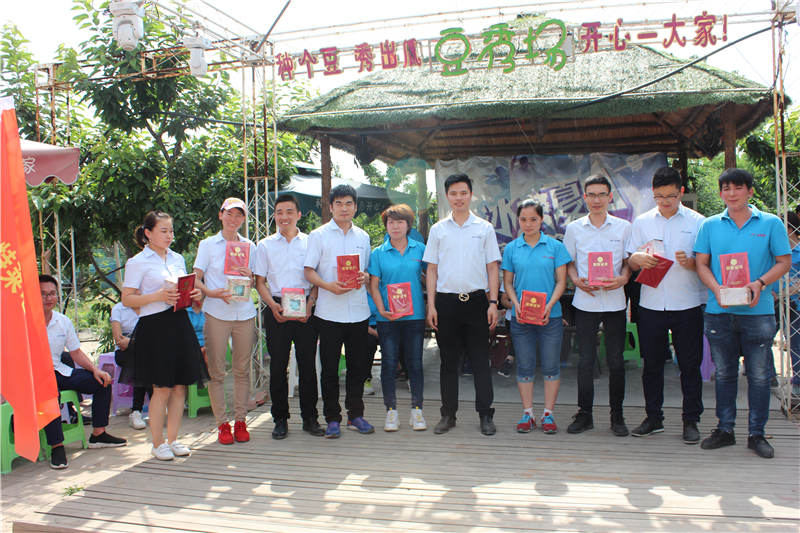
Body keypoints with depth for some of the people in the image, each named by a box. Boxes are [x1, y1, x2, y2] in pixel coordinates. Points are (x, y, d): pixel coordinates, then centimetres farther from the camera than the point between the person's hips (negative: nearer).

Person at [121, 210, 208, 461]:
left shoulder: (177, 259, 15)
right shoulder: (138, 262, -3)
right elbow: (127, 299, -7)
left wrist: (195, 294, 1)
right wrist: (159, 296, -19)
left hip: (179, 323, 6)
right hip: (154, 326, -6)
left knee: (180, 385, 7)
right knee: (162, 388, -3)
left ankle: (172, 439, 19)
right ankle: (158, 443, 13)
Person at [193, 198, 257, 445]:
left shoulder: (250, 246, 13)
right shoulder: (208, 244, 7)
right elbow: (195, 279, 1)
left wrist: (250, 276, -7)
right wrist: (212, 292, -18)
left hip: (245, 313, 2)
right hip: (217, 314, -2)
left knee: (242, 369, 5)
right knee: (216, 371, -1)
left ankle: (240, 420, 15)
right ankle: (222, 423, 9)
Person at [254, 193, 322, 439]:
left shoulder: (309, 242, 7)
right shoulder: (265, 245, 9)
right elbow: (260, 282, 7)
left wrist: (310, 303, -9)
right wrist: (273, 305, -9)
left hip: (305, 310, 0)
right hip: (276, 310, 0)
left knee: (308, 364, 2)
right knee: (278, 365, 3)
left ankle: (309, 417, 14)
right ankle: (280, 419, 15)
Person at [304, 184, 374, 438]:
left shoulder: (362, 236, 13)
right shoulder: (318, 235, 2)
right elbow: (309, 271, -1)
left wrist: (364, 277, -3)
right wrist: (330, 286, -18)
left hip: (358, 310, 3)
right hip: (329, 311, -3)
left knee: (358, 366, 9)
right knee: (330, 368, 2)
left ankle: (356, 415, 22)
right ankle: (332, 419, 14)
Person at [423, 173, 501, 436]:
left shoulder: (484, 228, 5)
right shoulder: (438, 229, 7)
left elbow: (493, 268, 5)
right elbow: (432, 270, 8)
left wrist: (493, 303, -3)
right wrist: (431, 305, 1)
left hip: (476, 300, -1)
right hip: (446, 301, 1)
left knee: (480, 360, 1)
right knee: (448, 361, 8)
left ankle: (485, 415, 10)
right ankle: (448, 414, 17)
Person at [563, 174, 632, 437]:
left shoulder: (624, 227, 3)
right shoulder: (574, 228, 5)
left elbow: (629, 262, 7)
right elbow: (568, 263, 10)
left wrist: (622, 279, -13)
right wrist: (576, 280, -9)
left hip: (615, 302, 0)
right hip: (585, 301, 1)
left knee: (616, 360, 5)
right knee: (585, 360, 4)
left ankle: (617, 415, 18)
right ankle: (584, 413, 16)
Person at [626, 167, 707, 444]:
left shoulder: (697, 222, 2)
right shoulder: (642, 222, 8)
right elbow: (631, 262, 11)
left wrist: (689, 262, -19)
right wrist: (637, 258, -12)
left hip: (687, 304, -2)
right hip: (651, 304, 2)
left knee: (690, 364, 4)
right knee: (651, 363, 9)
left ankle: (691, 421, 17)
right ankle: (653, 418, 22)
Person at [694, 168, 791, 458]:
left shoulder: (771, 223, 3)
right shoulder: (710, 225, 7)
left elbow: (784, 262, 3)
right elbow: (701, 264, 6)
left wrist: (760, 283, -14)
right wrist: (717, 289, -11)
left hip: (757, 311, -1)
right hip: (719, 312, 2)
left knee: (759, 375, 3)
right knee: (724, 373, 10)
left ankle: (757, 433, 16)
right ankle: (725, 429, 22)